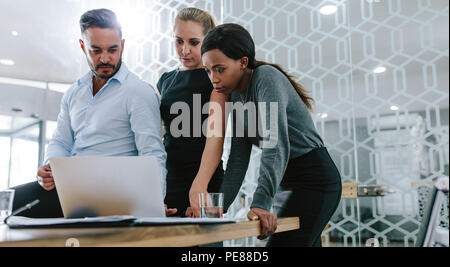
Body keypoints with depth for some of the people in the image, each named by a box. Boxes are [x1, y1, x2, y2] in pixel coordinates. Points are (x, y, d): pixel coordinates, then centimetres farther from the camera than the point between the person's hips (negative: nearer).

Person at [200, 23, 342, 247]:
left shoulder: (267, 78, -17)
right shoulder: (236, 96, 8)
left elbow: (276, 145, -30)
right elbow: (238, 158, 5)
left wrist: (261, 203, -37)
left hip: (314, 179, -8)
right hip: (287, 183, 9)